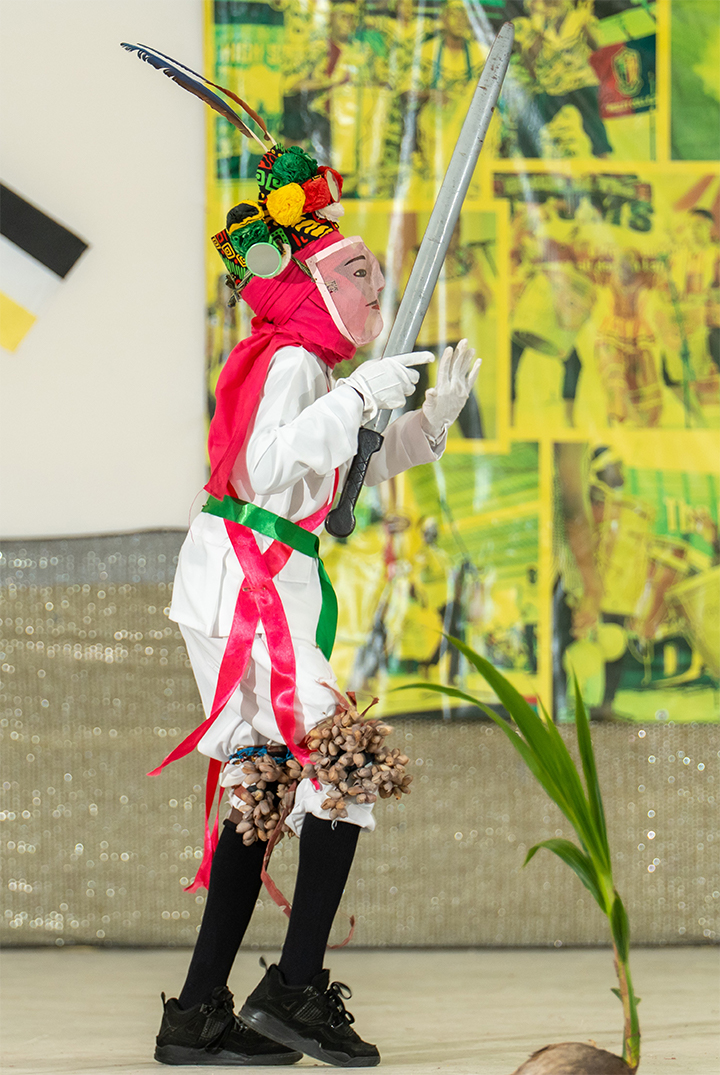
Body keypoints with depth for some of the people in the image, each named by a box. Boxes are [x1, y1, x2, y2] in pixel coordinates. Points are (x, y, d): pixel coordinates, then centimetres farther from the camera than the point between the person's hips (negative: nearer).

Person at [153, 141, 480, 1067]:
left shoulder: (310, 369, 19)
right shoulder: (289, 362, -11)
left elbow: (368, 464, 30)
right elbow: (269, 464, -26)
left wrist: (435, 412, 16)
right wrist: (360, 395, -27)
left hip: (266, 592, 10)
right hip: (245, 584, -10)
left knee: (261, 794, 10)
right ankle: (296, 990, -13)